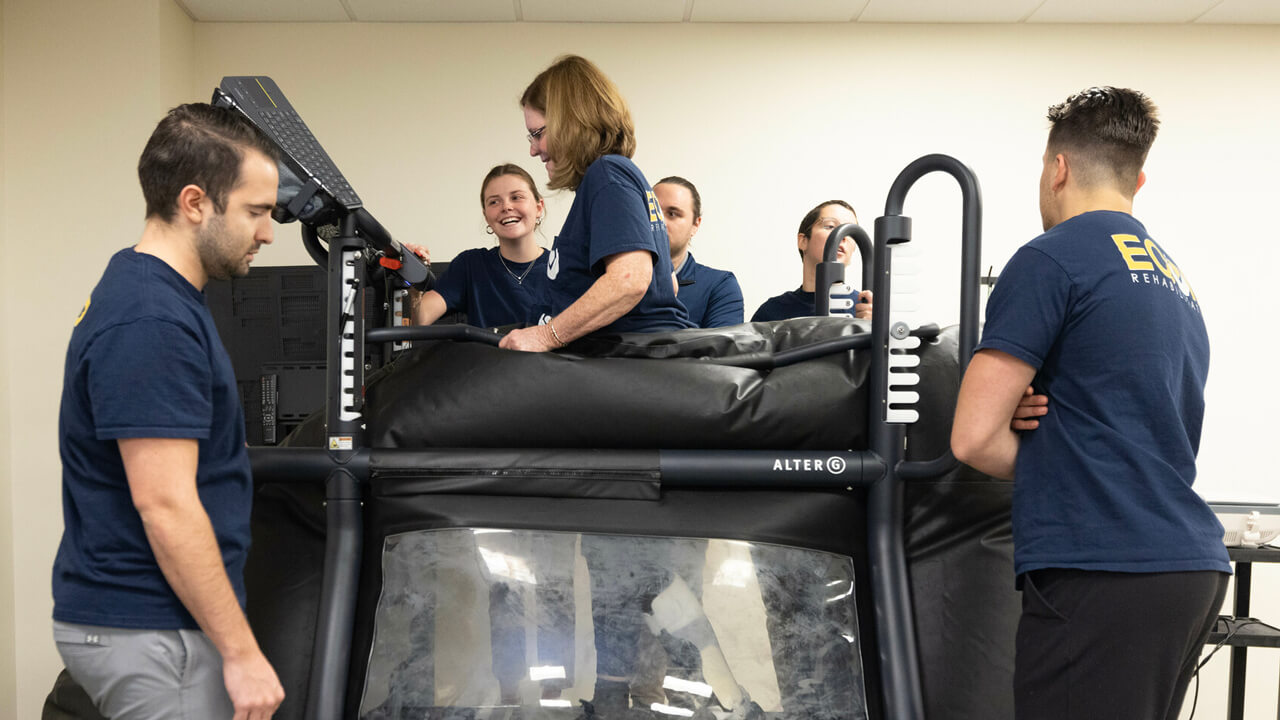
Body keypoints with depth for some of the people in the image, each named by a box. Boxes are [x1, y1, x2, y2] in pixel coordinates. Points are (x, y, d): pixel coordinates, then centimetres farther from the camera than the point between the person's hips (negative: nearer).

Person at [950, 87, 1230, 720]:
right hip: (1196, 567, 9)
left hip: (1102, 574, -9)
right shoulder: (1177, 281, 19)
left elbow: (972, 437, -11)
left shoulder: (1051, 258, -8)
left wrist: (1039, 467, 5)